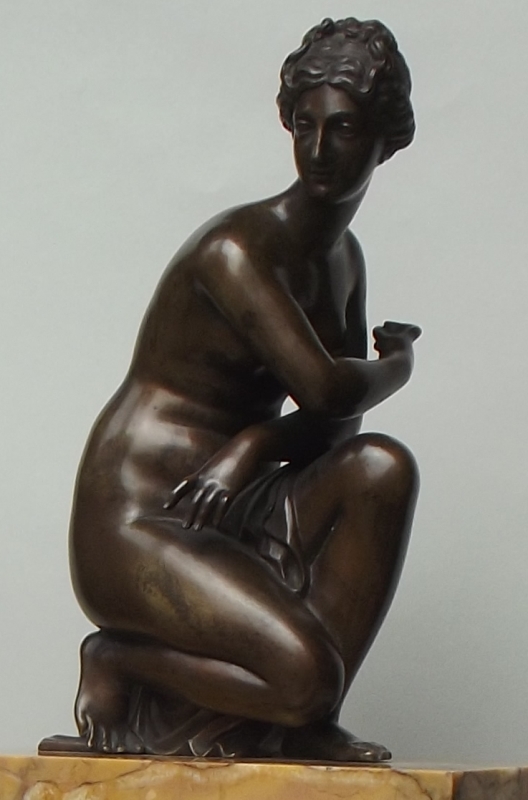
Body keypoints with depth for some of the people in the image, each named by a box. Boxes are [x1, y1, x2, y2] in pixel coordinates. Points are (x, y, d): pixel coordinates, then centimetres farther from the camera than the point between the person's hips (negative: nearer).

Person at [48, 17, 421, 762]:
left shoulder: (344, 259, 13)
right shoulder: (239, 247, -15)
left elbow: (336, 423, 7)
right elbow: (326, 391, -24)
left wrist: (258, 442, -14)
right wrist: (398, 364, -2)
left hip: (229, 516, 8)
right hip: (134, 526, -8)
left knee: (382, 466, -18)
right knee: (303, 672, -27)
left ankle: (308, 724, -11)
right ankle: (121, 660, 2)